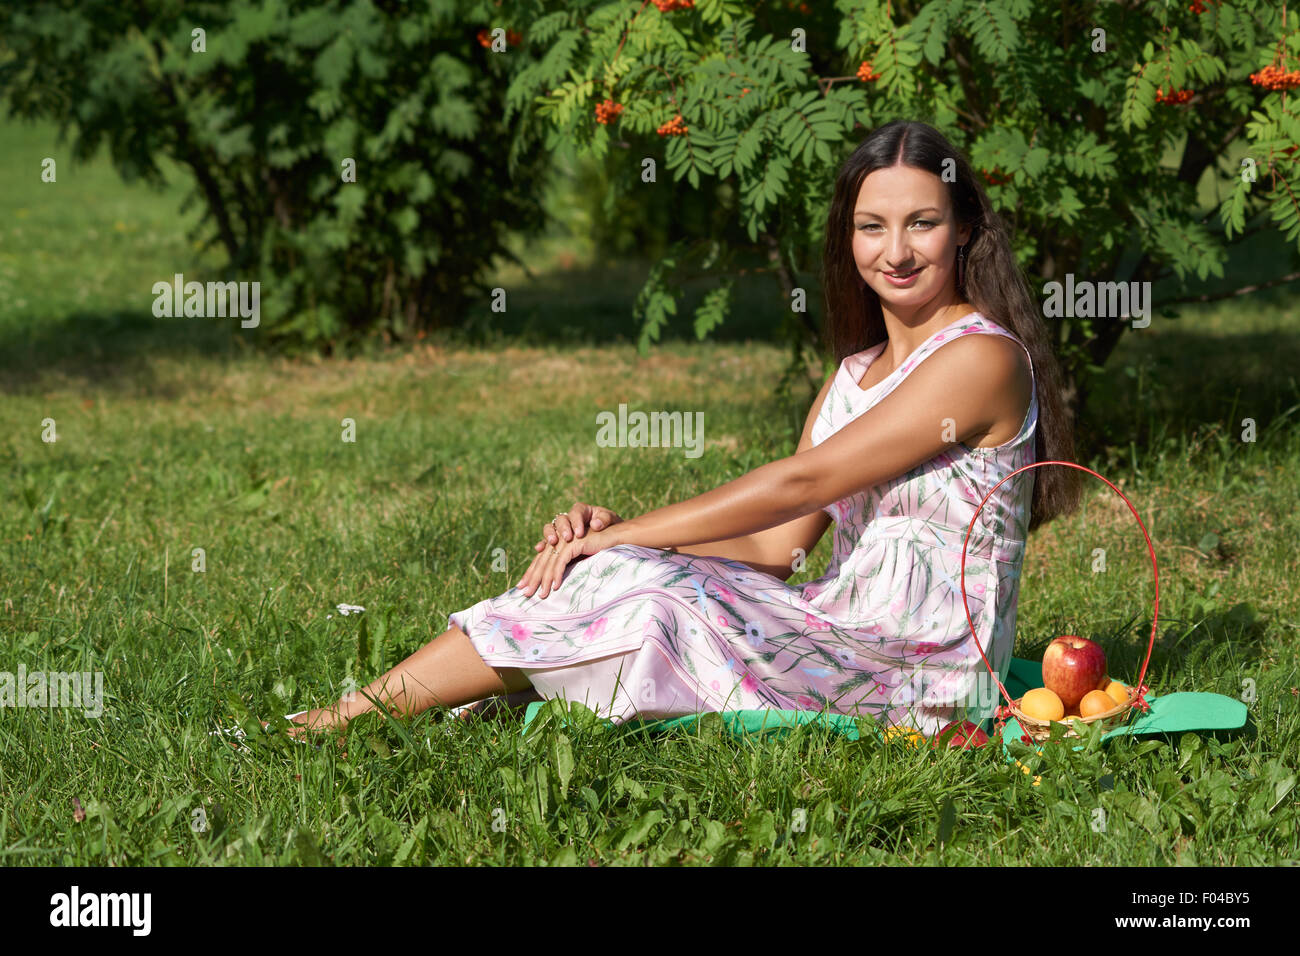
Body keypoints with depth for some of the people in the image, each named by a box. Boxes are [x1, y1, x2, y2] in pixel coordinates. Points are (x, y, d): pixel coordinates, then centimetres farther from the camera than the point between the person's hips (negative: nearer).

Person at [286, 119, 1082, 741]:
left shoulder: (981, 357, -11)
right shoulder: (857, 373, 17)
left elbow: (797, 485, -15)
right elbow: (777, 547, 10)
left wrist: (617, 540, -12)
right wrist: (617, 531, -4)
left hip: (921, 670, -8)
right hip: (843, 637, 8)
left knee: (630, 589, -19)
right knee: (619, 574, -10)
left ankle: (357, 712, -10)